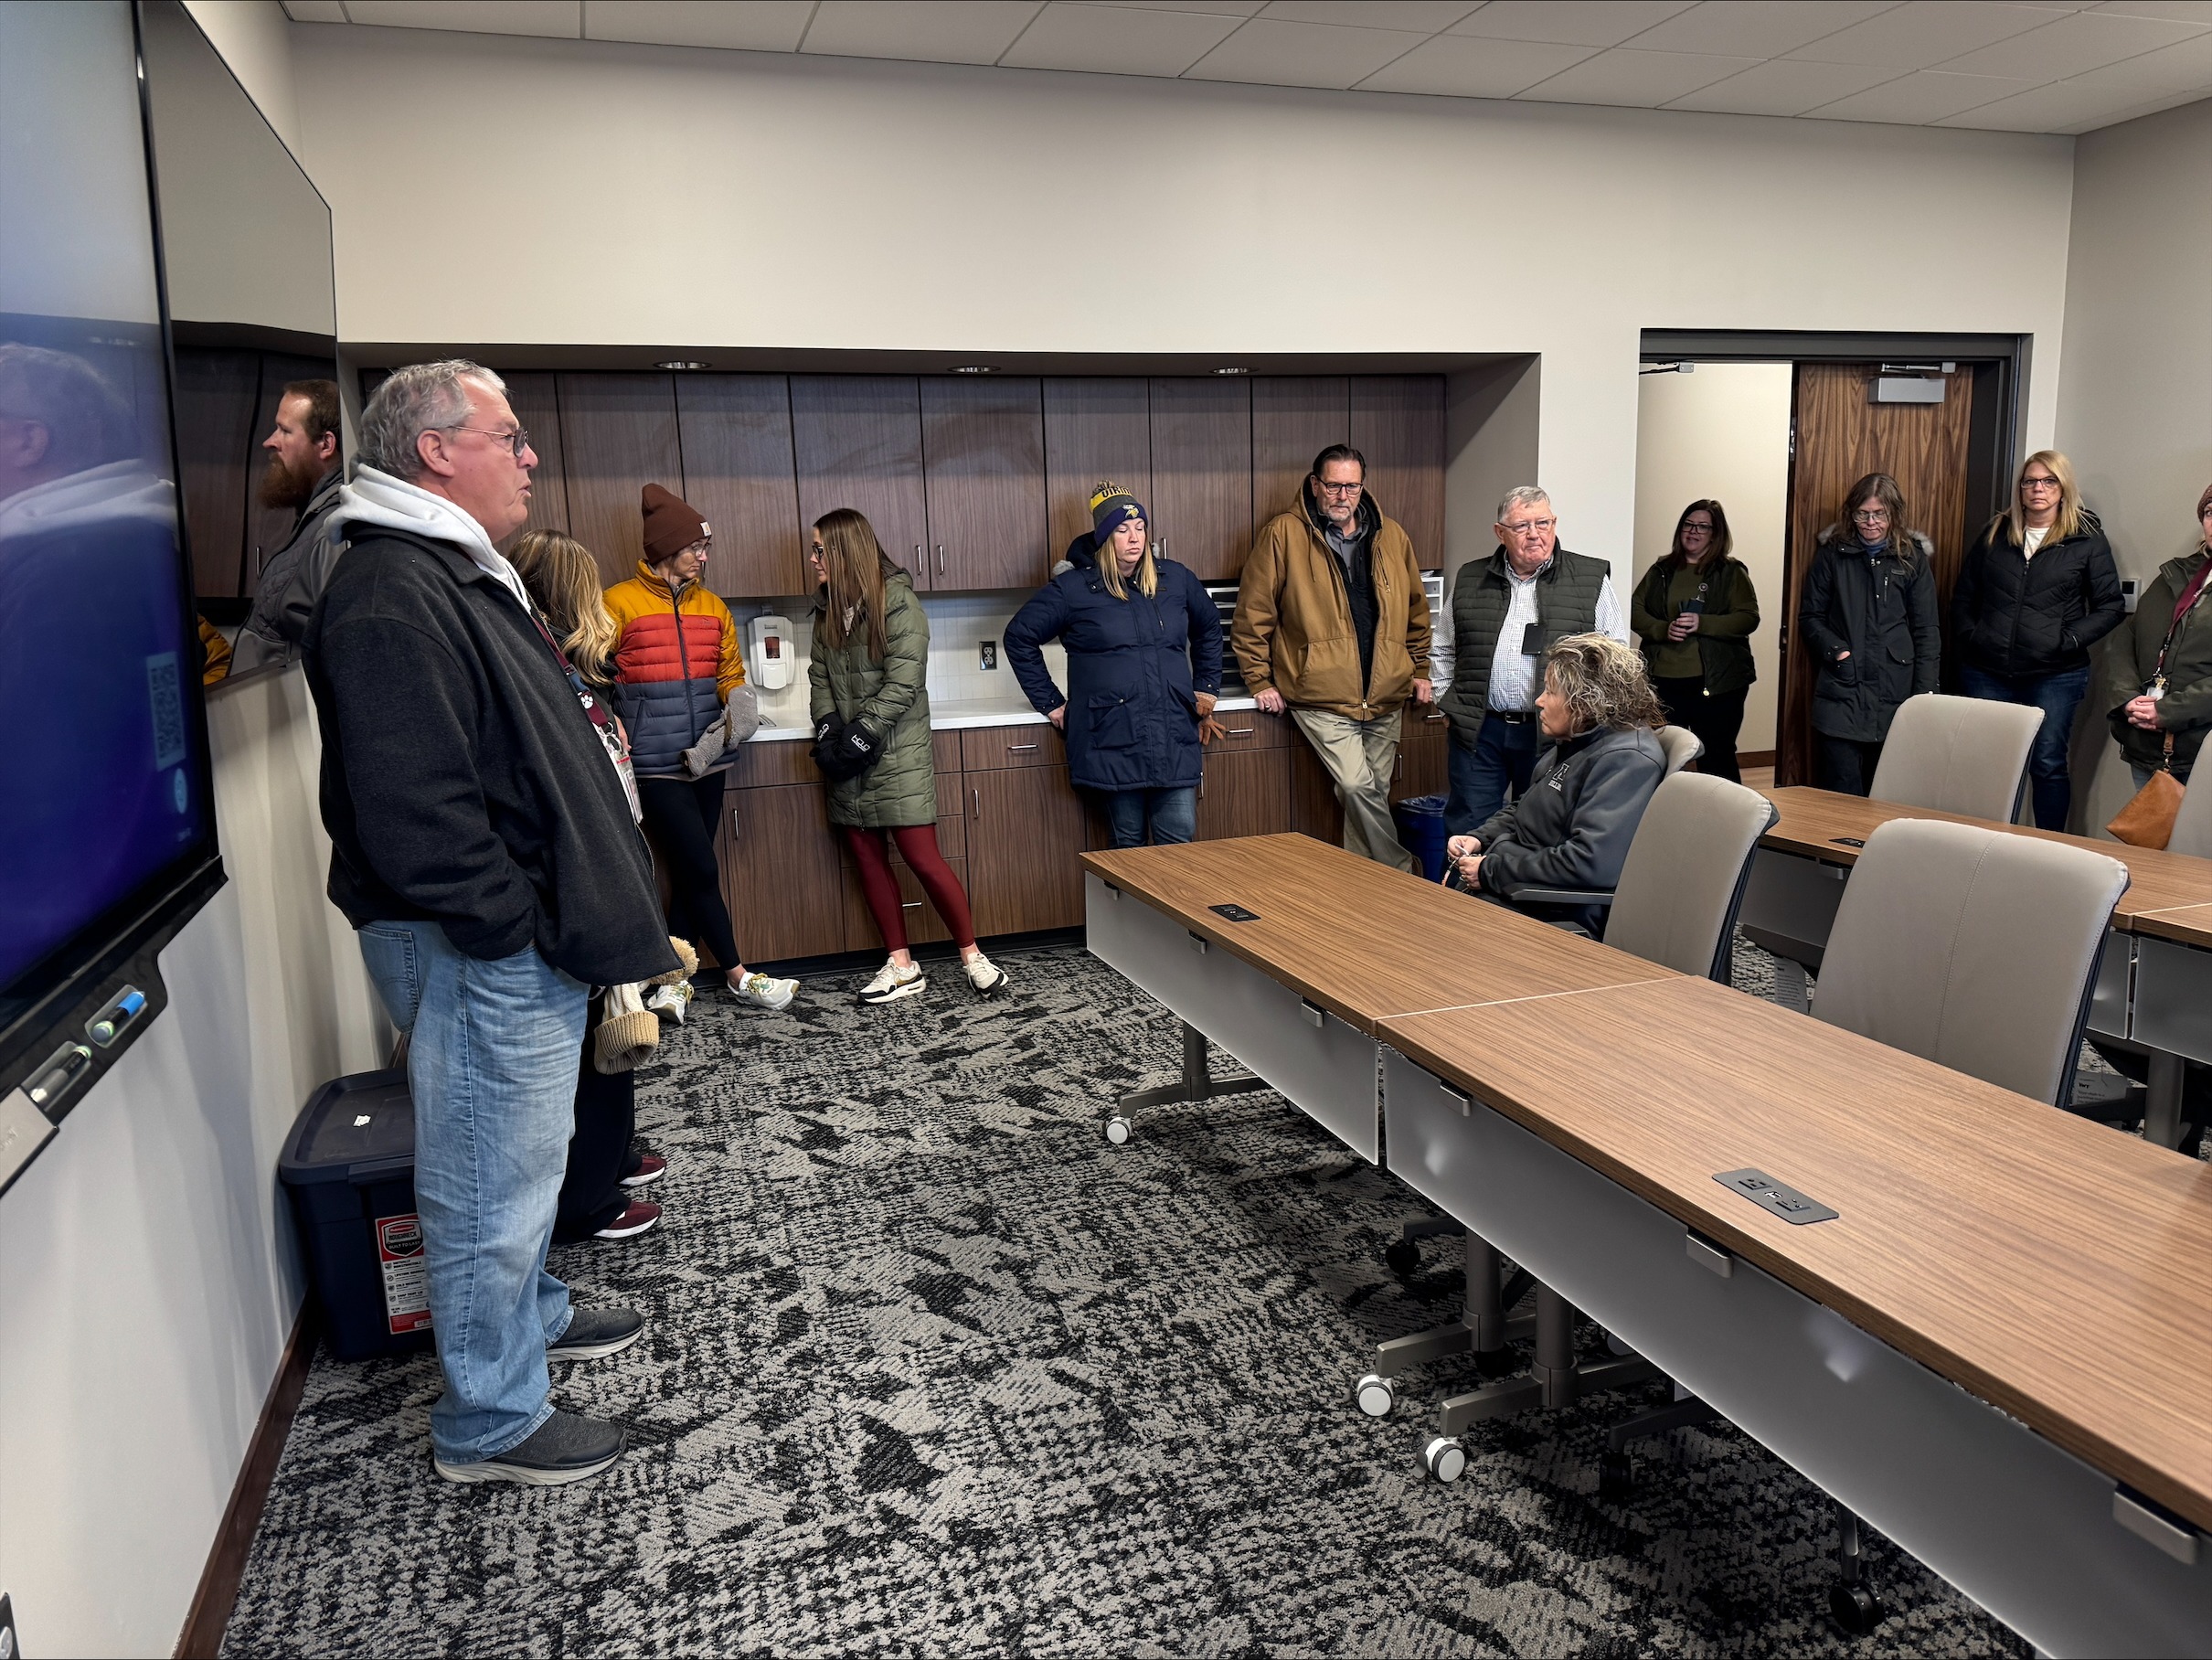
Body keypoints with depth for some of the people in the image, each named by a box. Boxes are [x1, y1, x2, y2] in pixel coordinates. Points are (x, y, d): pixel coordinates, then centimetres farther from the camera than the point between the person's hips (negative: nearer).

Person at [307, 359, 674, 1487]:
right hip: (478, 956, -11)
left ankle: (531, 1316, 45)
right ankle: (491, 1425, 19)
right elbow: (411, 808, -28)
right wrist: (512, 928, -22)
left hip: (525, 939, 11)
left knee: (520, 1157, 25)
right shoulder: (390, 597, -21)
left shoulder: (460, 575, 15)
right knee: (491, 1181, 3)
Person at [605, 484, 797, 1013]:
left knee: (689, 873, 9)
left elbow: (731, 673, 16)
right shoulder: (619, 603, -4)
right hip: (654, 763, -6)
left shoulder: (712, 606, 12)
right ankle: (739, 978, 4)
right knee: (701, 869, -7)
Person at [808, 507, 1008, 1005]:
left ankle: (972, 955, 7)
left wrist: (861, 732, -18)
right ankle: (902, 966, 15)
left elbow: (901, 683, -16)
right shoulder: (828, 609, 12)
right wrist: (828, 726, -4)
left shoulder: (898, 603, -10)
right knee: (867, 858, 7)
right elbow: (819, 676, 13)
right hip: (849, 757, 7)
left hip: (897, 753, -7)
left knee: (923, 859, -8)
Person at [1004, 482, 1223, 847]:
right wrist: (1049, 703, 3)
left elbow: (1209, 627, 27)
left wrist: (1206, 687, 21)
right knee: (1129, 844, 4)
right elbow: (1019, 637, 6)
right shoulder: (1072, 589, 0)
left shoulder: (1175, 579, 10)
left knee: (1180, 838, -1)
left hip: (1174, 738, 3)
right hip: (1112, 740, -3)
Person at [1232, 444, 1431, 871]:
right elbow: (1251, 615, -2)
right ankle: (1400, 876, -4)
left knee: (1372, 795, 9)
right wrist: (1260, 681, -3)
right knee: (1358, 788, -18)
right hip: (1321, 697, -5)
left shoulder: (1392, 538, 10)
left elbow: (1416, 608, 22)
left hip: (1384, 696, 5)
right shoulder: (1283, 535, -3)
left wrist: (1419, 669, 18)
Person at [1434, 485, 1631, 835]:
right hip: (1479, 732, 2)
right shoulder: (1469, 580, 10)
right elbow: (1444, 652, 18)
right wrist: (1449, 702, 8)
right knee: (1467, 834, 4)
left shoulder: (1592, 579, 4)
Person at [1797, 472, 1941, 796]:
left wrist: (1924, 695, -3)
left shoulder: (1913, 558, 7)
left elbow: (1927, 631, 6)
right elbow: (1809, 617, 10)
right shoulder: (1832, 553, 7)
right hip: (1840, 694, 0)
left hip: (1895, 695, 0)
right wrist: (1835, 650, -9)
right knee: (1842, 797, -1)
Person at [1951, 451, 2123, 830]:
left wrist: (2070, 640, -11)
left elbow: (2110, 606, 2)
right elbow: (1963, 596, 15)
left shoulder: (2088, 540, 3)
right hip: (1986, 671, 3)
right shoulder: (1994, 534, 11)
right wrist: (1967, 638, 1)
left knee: (2048, 765, -1)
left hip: (2055, 675, -2)